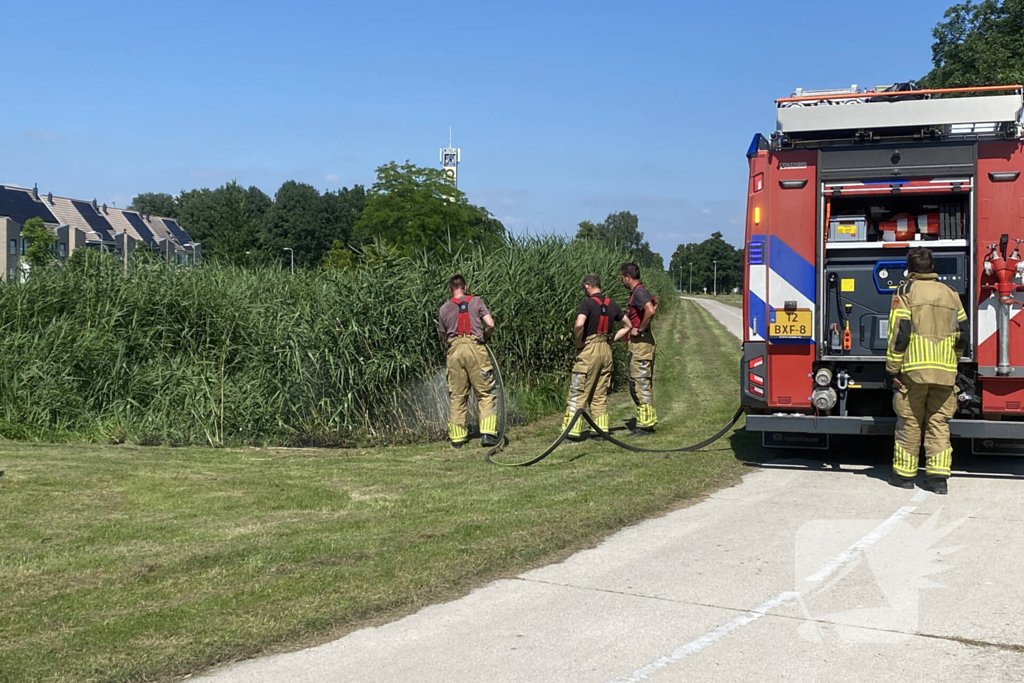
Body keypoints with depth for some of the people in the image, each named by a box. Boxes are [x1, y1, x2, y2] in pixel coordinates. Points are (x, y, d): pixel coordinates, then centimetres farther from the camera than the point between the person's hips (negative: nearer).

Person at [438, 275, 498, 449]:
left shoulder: (444, 309, 12)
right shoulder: (476, 302, 6)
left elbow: (443, 335, 15)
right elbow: (490, 324, -2)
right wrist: (485, 336, 16)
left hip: (454, 350, 2)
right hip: (475, 349, -2)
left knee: (456, 396, 7)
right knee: (485, 393, 2)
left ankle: (457, 438, 8)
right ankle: (487, 433, -7)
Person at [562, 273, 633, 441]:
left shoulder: (587, 303, -10)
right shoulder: (612, 305, 11)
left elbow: (579, 324, -27)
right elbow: (627, 326, 19)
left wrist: (578, 343, -12)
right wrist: (612, 339, 13)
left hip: (589, 351, -6)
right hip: (606, 351, 6)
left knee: (578, 393, -2)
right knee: (600, 394, 13)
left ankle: (572, 432, -2)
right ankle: (602, 430, 11)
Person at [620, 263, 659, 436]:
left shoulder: (638, 292, -16)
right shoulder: (641, 291, 15)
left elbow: (650, 310, -32)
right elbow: (654, 304, 34)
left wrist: (640, 329, -20)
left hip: (640, 342, -11)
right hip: (642, 342, 11)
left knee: (640, 383, -8)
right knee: (644, 383, 15)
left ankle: (644, 424, -5)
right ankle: (649, 419, 21)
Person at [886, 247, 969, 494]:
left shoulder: (906, 291, -2)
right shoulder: (950, 293, 12)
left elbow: (899, 333, -9)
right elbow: (963, 333, 12)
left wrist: (892, 369, -6)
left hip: (914, 371, -4)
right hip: (945, 372, 4)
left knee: (909, 423, 4)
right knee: (939, 423, 6)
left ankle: (904, 474, 11)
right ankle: (938, 476, 2)